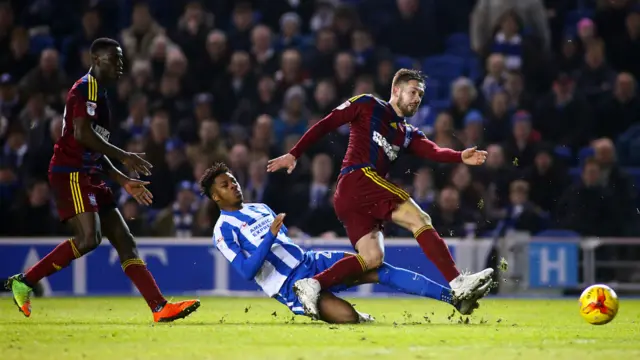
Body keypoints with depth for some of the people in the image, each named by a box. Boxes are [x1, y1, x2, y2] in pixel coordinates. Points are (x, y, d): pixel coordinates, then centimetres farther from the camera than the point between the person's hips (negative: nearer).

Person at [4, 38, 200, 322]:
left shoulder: (100, 94, 23)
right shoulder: (86, 88, -7)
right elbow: (82, 133, -21)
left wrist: (124, 181, 22)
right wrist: (123, 157, -16)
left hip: (90, 176, 10)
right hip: (71, 173, -10)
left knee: (124, 240, 2)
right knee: (89, 237, -23)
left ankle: (160, 307, -5)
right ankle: (24, 282, -13)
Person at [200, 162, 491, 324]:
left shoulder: (260, 209, 19)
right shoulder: (224, 230, -7)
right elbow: (247, 271, -19)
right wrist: (270, 236, -24)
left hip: (310, 262, 7)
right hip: (289, 285, -7)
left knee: (377, 269, -11)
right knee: (349, 318, -31)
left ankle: (455, 297, -14)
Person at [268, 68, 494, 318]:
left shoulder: (408, 134, 24)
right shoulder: (368, 106, 8)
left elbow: (432, 152, 5)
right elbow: (325, 125, 5)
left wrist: (461, 157, -16)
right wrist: (294, 154, -2)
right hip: (359, 178, -8)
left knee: (372, 258, -6)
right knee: (420, 220, -15)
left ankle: (313, 284, -11)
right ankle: (457, 283, -24)